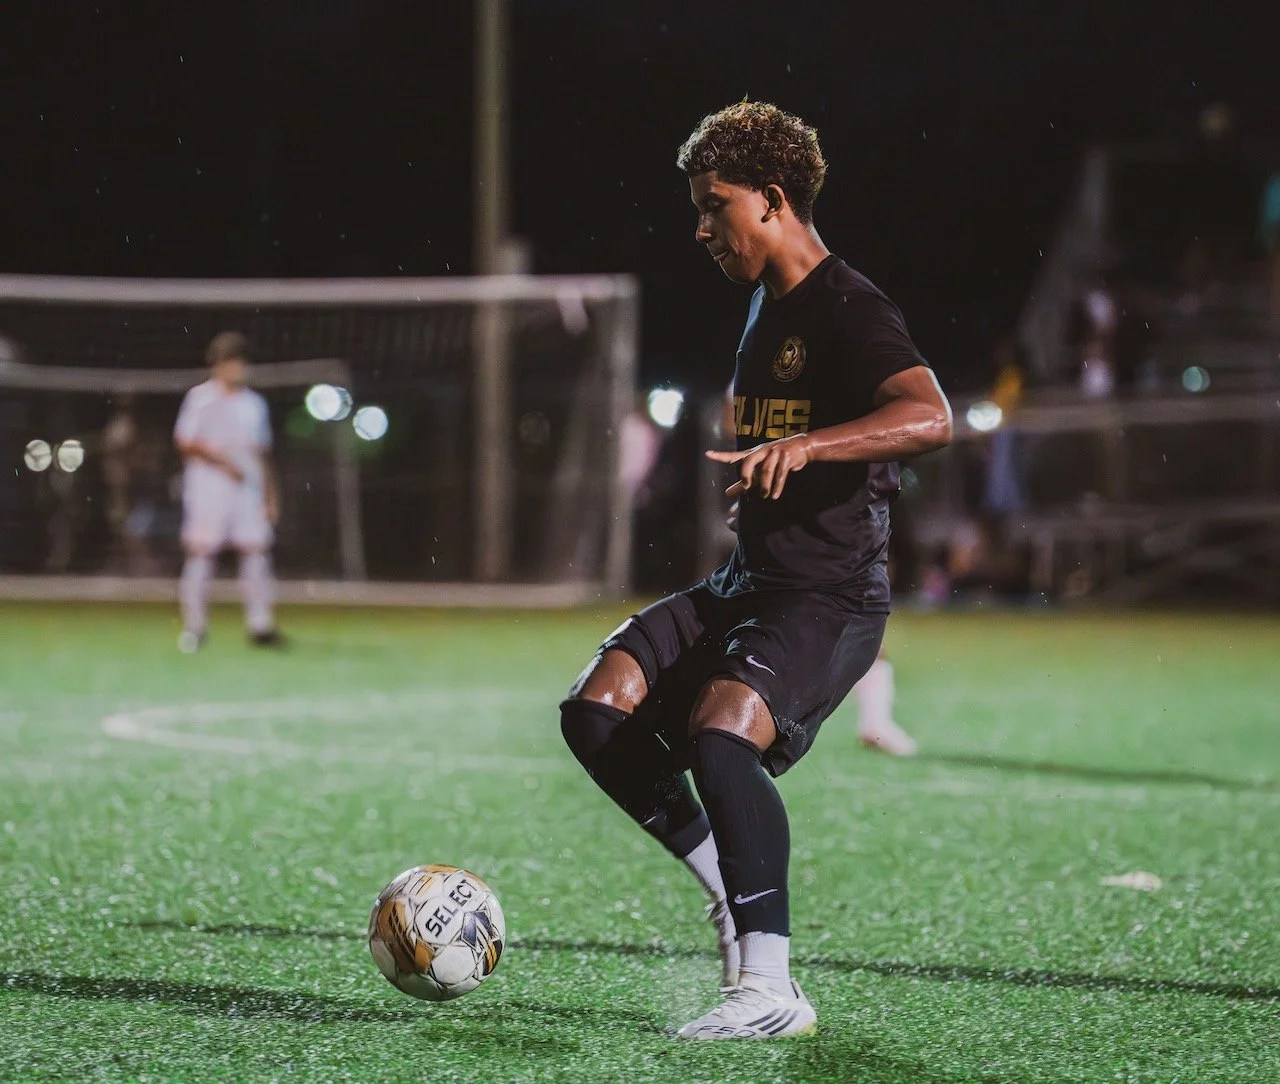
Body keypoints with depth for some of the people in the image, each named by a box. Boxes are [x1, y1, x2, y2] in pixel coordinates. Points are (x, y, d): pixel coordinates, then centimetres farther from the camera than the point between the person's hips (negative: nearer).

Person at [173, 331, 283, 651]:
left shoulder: (254, 403, 16)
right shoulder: (201, 397, 1)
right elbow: (185, 442, -6)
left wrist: (271, 496, 15)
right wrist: (220, 459, -18)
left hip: (248, 489, 4)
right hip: (207, 487, -4)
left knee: (256, 550, -2)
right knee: (201, 552, -4)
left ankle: (260, 624, 0)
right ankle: (194, 624, 1)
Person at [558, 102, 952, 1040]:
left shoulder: (849, 311, -12)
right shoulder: (767, 305, 17)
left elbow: (930, 417, -30)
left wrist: (804, 447, -40)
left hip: (831, 594, -9)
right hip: (750, 579, 9)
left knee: (719, 731, -30)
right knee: (597, 712, -7)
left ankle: (770, 989, -25)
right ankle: (732, 887, 8)